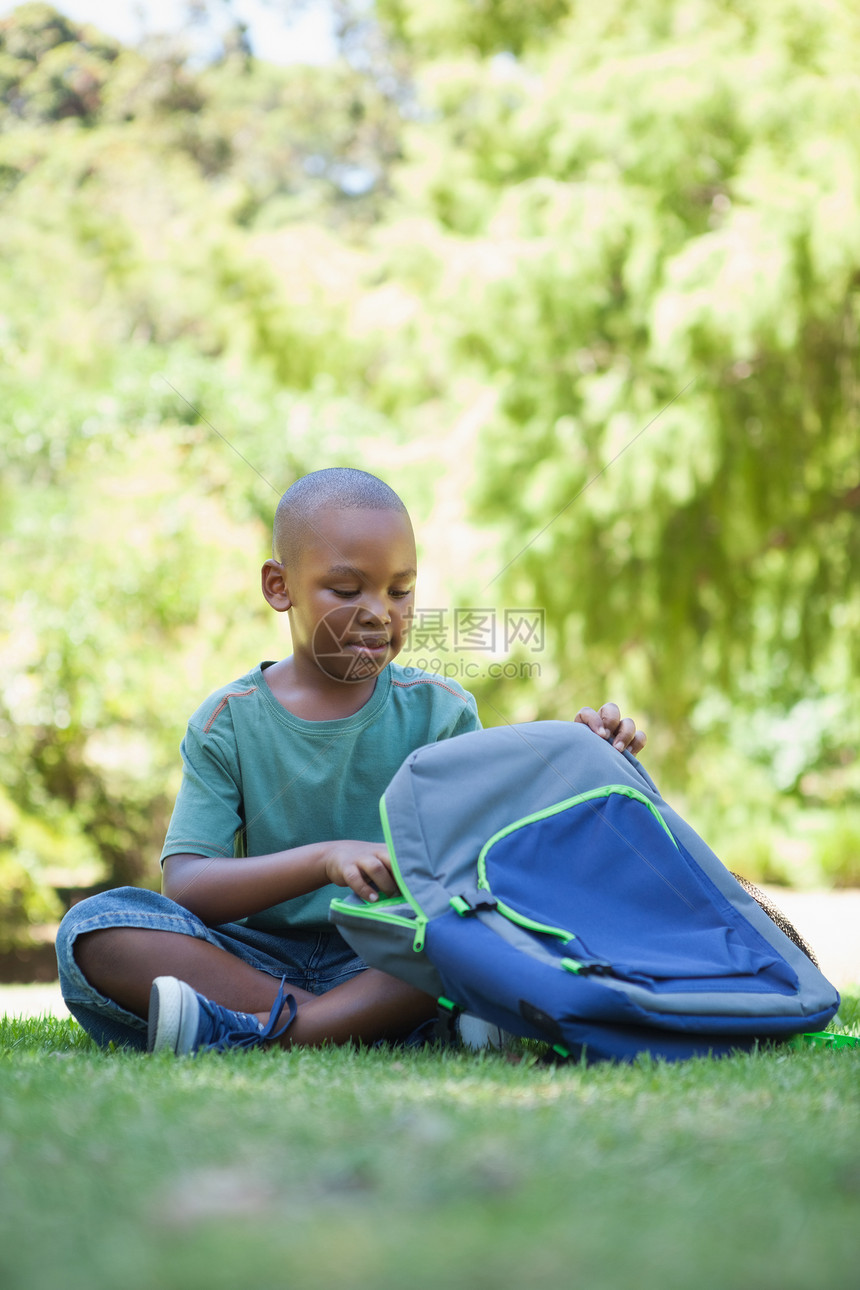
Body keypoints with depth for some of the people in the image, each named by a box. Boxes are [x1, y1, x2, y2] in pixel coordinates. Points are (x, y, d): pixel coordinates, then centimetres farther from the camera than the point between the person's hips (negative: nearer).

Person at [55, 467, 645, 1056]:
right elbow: (184, 886, -12)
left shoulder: (438, 710, 6)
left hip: (393, 963, 1)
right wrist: (325, 859, -28)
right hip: (261, 958, -1)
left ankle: (278, 1031, -32)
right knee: (92, 926, -24)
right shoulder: (230, 722, 1)